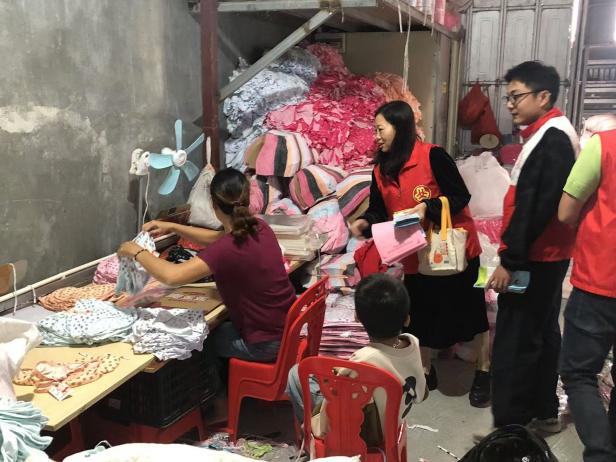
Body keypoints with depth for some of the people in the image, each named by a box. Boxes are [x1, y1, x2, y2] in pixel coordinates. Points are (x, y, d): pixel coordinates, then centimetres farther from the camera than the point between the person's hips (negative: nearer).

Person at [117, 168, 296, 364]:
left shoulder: (228, 250, -28)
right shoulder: (258, 227, -3)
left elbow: (171, 276, -33)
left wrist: (136, 252, -17)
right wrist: (172, 227, 11)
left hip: (266, 344, -7)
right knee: (217, 326, 29)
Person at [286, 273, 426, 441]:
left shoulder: (364, 360, -38)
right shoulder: (413, 343, -18)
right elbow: (422, 395, 0)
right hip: (389, 425, 6)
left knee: (296, 373, 5)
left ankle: (311, 432, 21)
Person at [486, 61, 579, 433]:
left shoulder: (550, 139, -18)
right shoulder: (555, 134, 14)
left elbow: (536, 207, -24)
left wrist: (510, 260, -21)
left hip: (534, 259, -11)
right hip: (546, 256, 11)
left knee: (513, 343, -5)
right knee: (543, 335, 18)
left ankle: (510, 427, 4)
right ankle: (545, 412, 31)